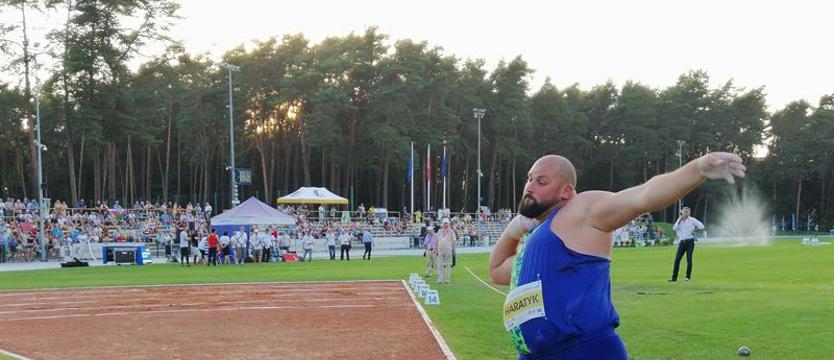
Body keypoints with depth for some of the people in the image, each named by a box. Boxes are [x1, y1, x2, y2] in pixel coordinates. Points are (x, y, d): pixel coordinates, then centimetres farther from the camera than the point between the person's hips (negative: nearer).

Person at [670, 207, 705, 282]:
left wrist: (694, 230, -3)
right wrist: (680, 219, -8)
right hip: (682, 242, 3)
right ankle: (674, 277, 1)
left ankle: (688, 277, 0)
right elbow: (674, 228, -6)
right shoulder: (679, 220, 12)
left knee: (689, 259, -6)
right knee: (677, 259, -2)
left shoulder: (692, 220, 2)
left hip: (689, 242, -3)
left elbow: (701, 226, -4)